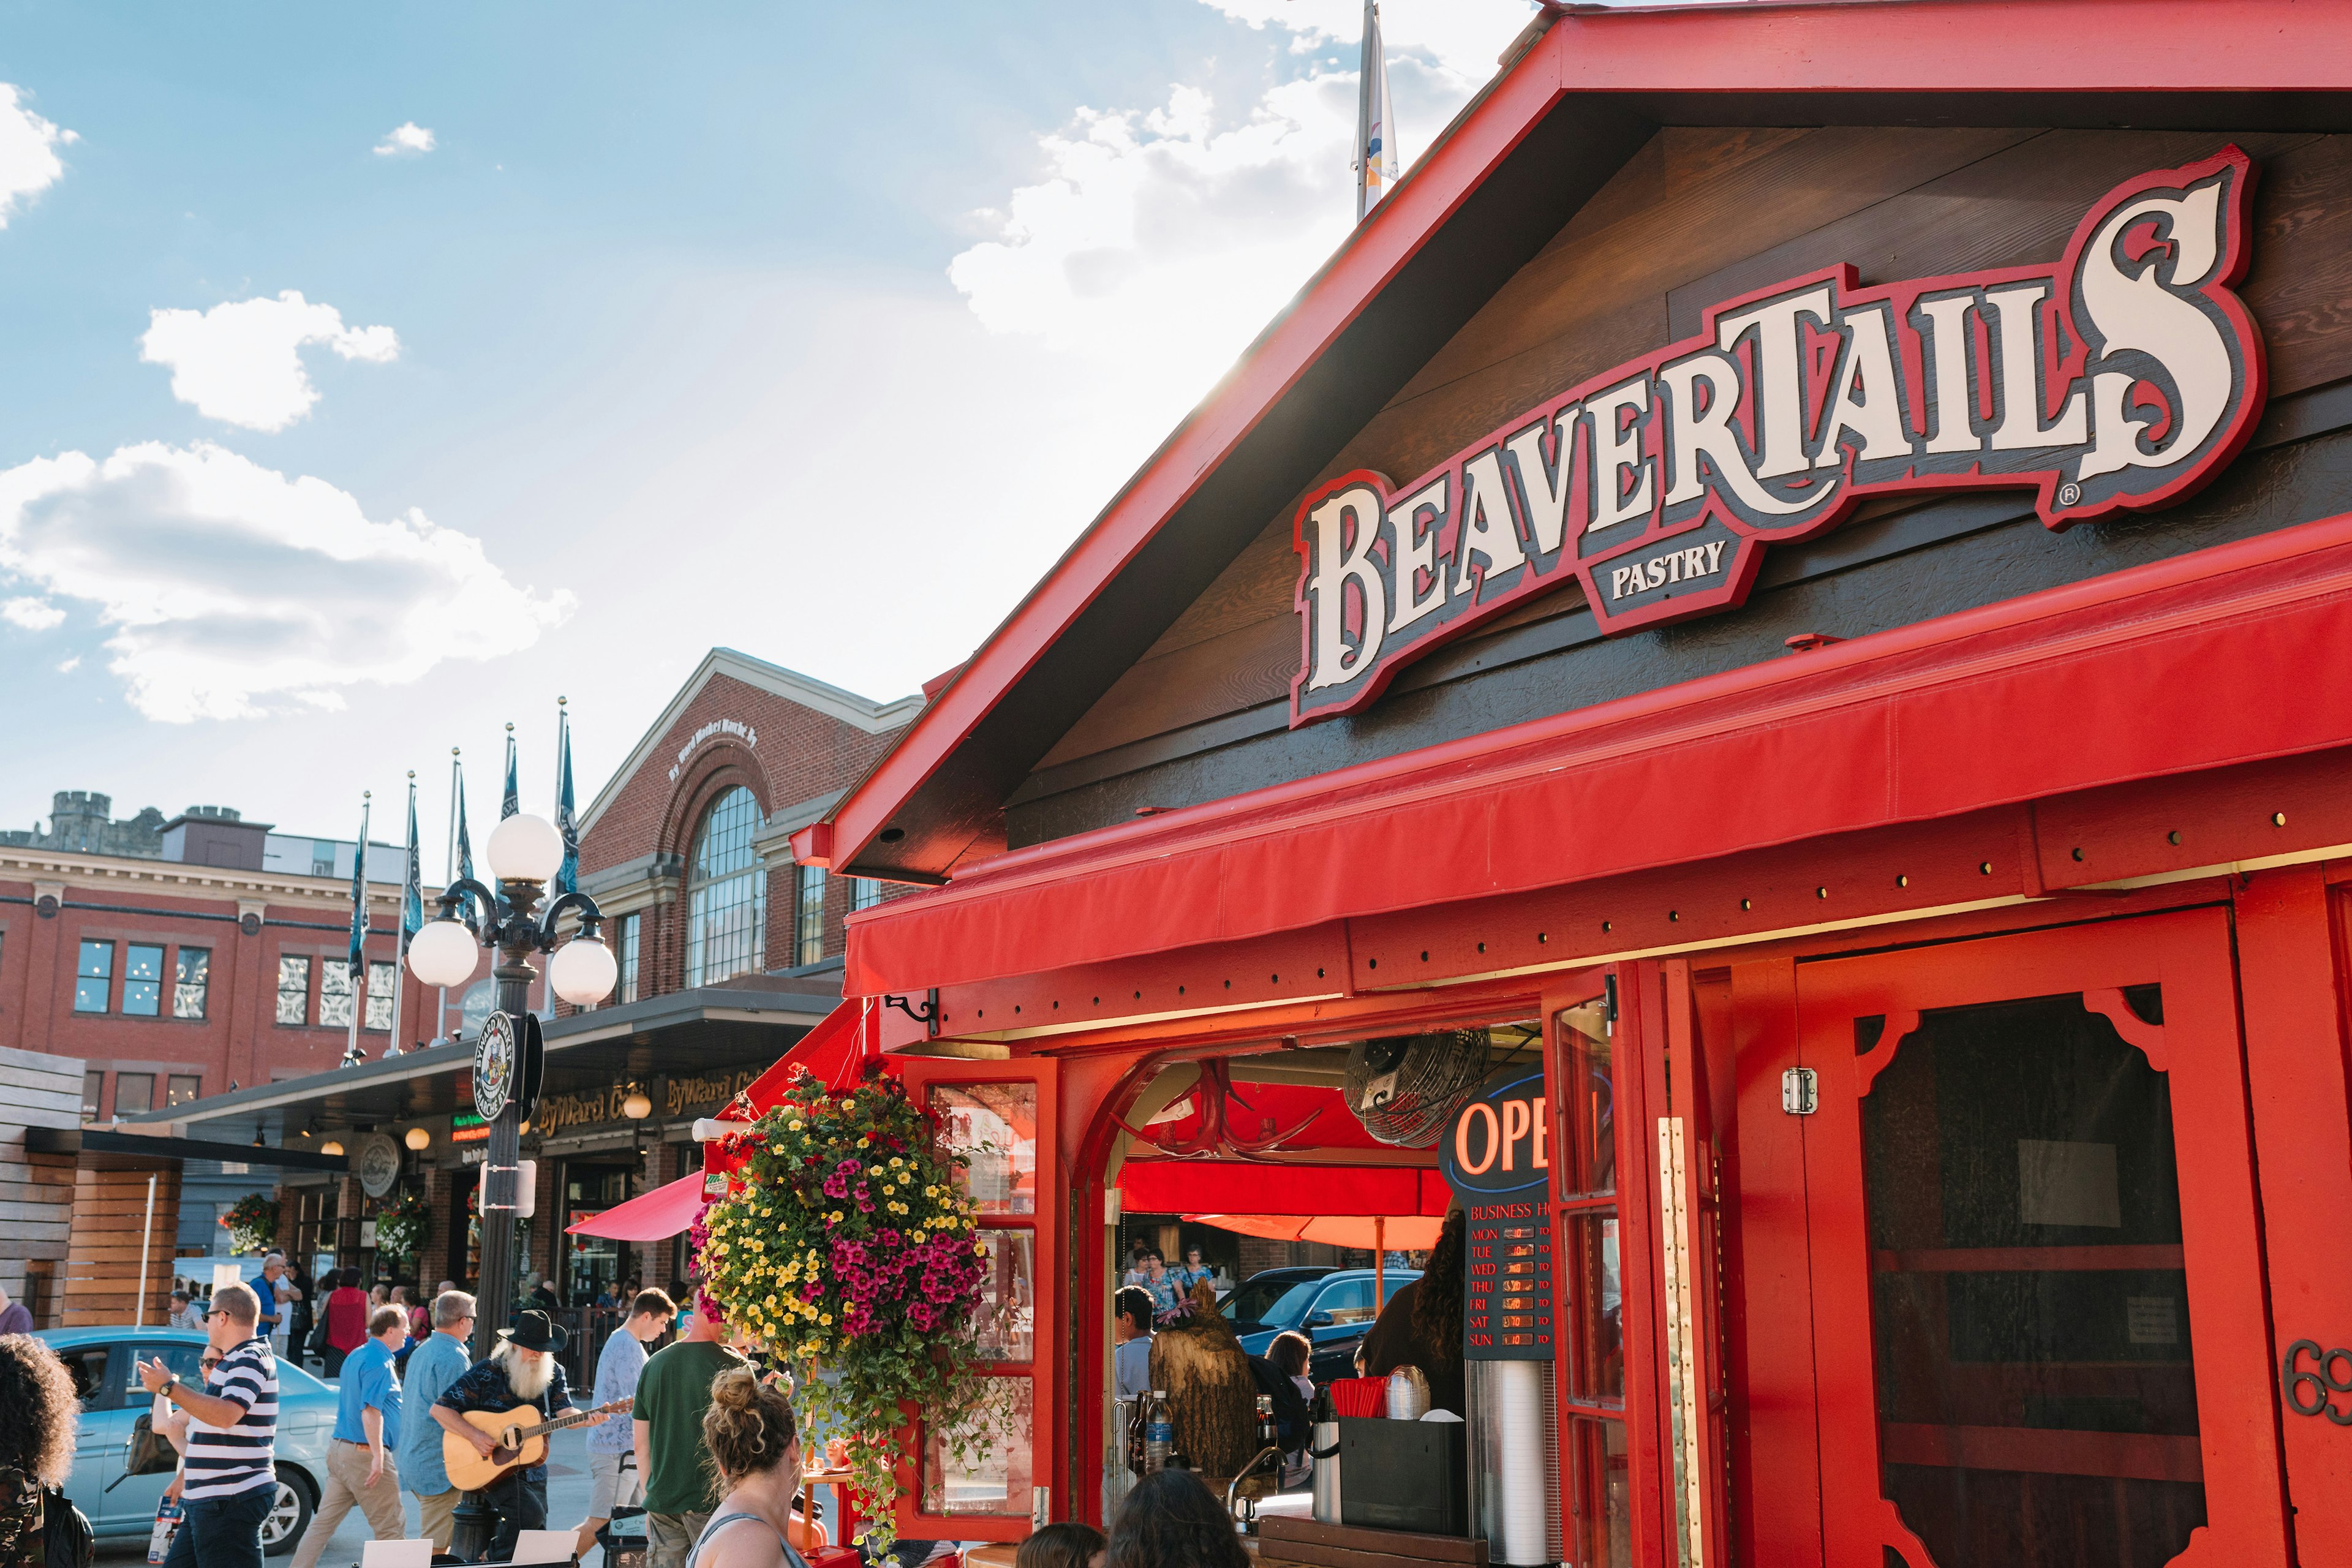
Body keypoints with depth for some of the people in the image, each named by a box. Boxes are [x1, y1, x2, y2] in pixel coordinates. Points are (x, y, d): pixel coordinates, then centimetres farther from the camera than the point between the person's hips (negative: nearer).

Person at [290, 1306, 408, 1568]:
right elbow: (370, 1411, -24)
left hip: (339, 1448, 9)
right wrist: (378, 1456, -26)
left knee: (324, 1521, 9)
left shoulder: (355, 1357, 14)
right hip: (364, 1454, -9)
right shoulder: (379, 1363, -15)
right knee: (391, 1527, 0)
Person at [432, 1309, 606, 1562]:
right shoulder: (486, 1372, -11)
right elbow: (439, 1409, -11)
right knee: (530, 1513, -25)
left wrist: (586, 1419, -32)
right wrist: (475, 1436, -23)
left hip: (533, 1470, 6)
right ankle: (496, 1562, -5)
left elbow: (564, 1414, -9)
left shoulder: (554, 1373, 2)